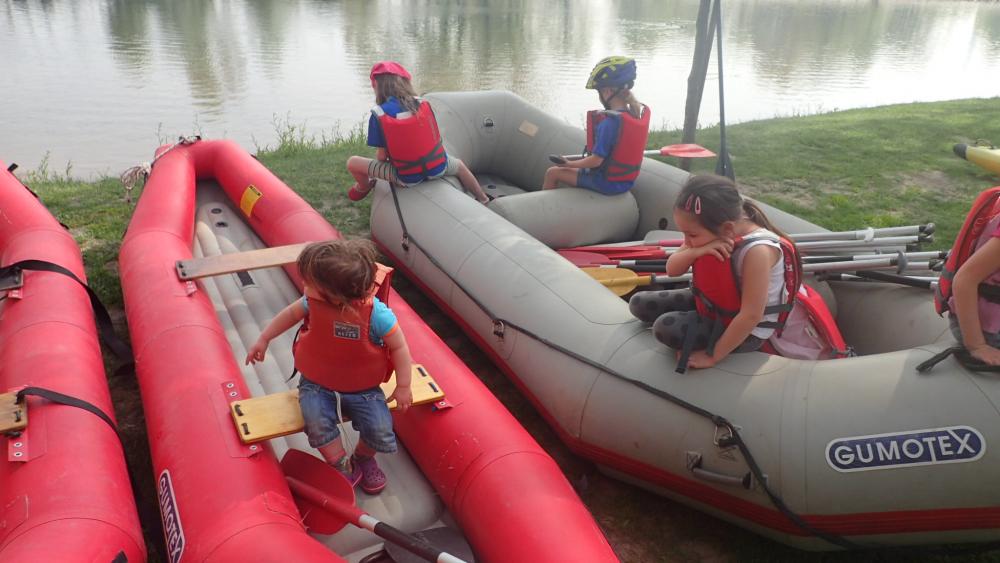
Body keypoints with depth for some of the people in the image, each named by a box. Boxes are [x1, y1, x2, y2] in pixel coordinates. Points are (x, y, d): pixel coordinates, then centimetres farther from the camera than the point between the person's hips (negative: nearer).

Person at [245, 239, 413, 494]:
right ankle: (344, 468, 2)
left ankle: (363, 458, 22)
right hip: (317, 381, 2)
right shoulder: (313, 302, -15)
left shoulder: (376, 314, -27)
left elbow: (399, 348, -13)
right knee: (317, 422, -24)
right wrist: (263, 340, 14)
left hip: (362, 386, -2)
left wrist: (403, 387, -9)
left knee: (380, 429, -15)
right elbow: (290, 314, 8)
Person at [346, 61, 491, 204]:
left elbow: (381, 157, -11)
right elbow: (433, 137, 4)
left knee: (352, 163, 14)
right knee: (459, 165, 38)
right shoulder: (423, 104, -4)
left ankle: (364, 187, 46)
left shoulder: (379, 115, -15)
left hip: (407, 178, -3)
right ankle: (484, 199, 48)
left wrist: (379, 153, 13)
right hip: (438, 168, 3)